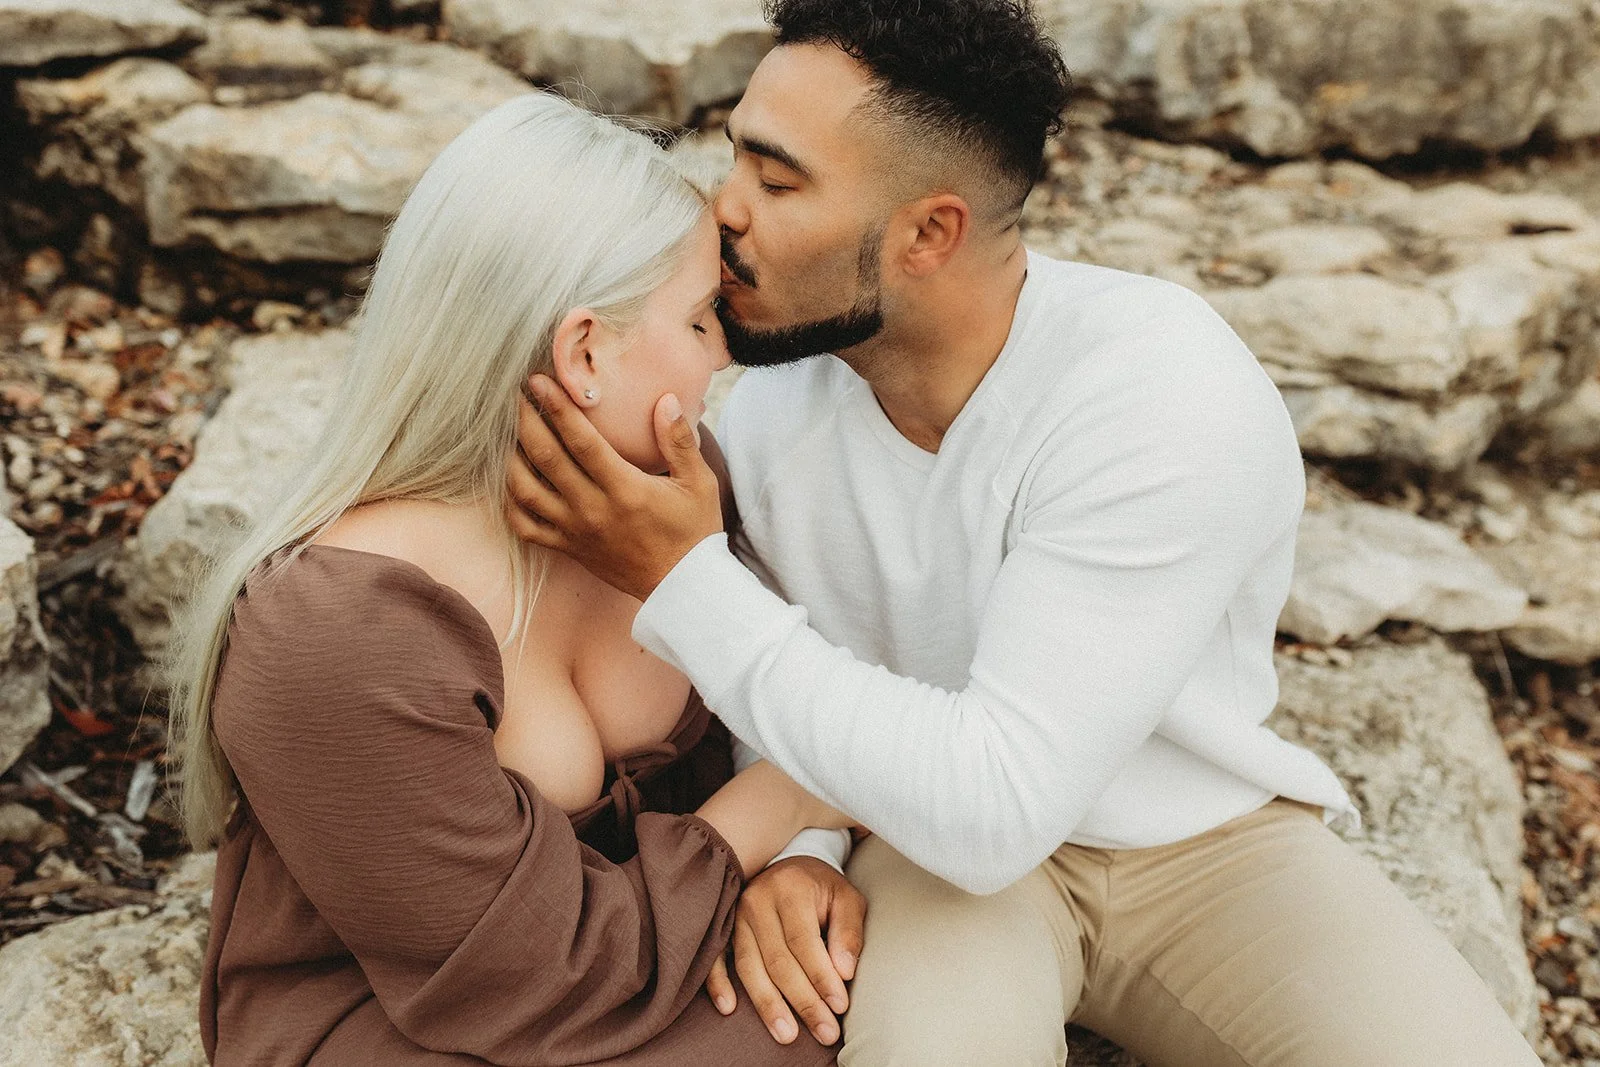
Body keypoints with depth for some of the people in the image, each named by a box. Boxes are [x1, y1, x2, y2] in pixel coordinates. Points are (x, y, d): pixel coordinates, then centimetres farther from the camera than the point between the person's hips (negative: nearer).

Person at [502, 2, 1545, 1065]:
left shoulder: (1172, 392, -27)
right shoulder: (771, 398, -11)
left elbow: (991, 805, -31)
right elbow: (775, 685, 4)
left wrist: (683, 581, -30)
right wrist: (781, 847, -18)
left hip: (1209, 843, -1)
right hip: (940, 836, 2)